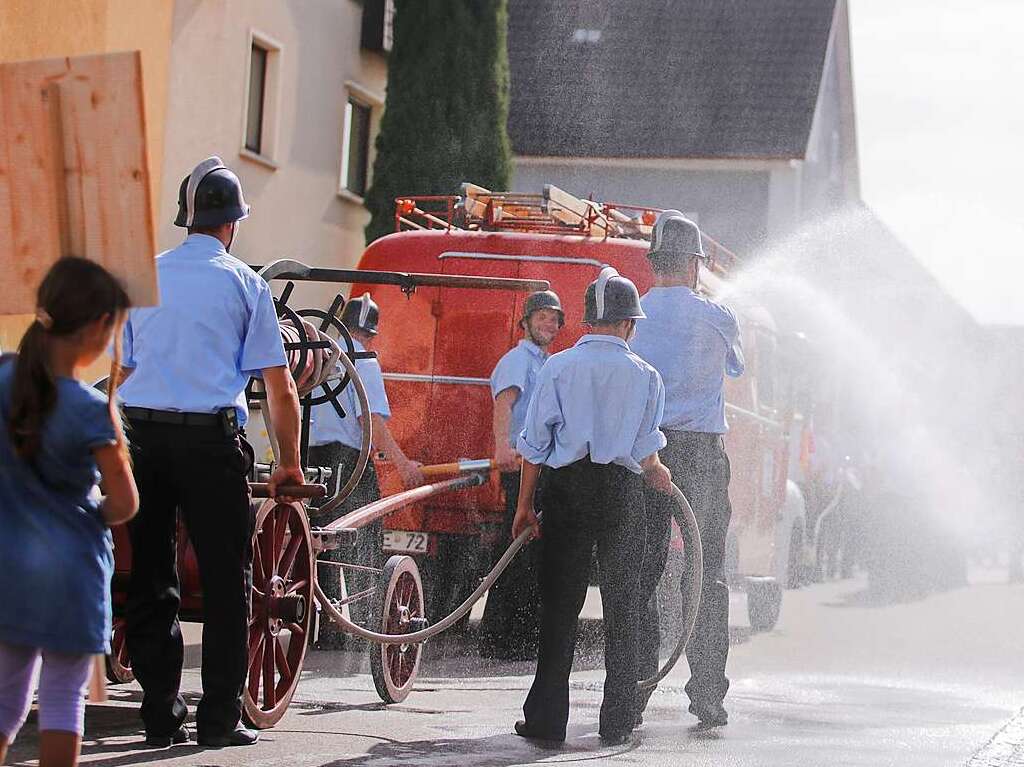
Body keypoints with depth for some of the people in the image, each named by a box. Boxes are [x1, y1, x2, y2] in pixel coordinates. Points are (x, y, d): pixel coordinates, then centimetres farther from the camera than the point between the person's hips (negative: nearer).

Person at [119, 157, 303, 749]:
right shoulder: (244, 283, 3)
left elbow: (123, 370, 14)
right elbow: (281, 388, 1)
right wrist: (290, 463, 10)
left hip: (140, 433, 4)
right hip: (210, 438, -4)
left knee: (150, 575, 8)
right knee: (226, 577, 3)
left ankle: (161, 715, 9)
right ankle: (220, 717, 0)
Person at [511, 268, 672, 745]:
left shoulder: (557, 368, 0)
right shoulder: (645, 376, 0)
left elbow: (534, 444, 0)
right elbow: (646, 451, 0)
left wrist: (525, 505, 6)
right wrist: (658, 474, 22)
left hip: (566, 490, 0)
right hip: (621, 491, 0)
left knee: (558, 604, 4)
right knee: (622, 607, 7)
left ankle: (546, 719, 3)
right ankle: (617, 721, 8)